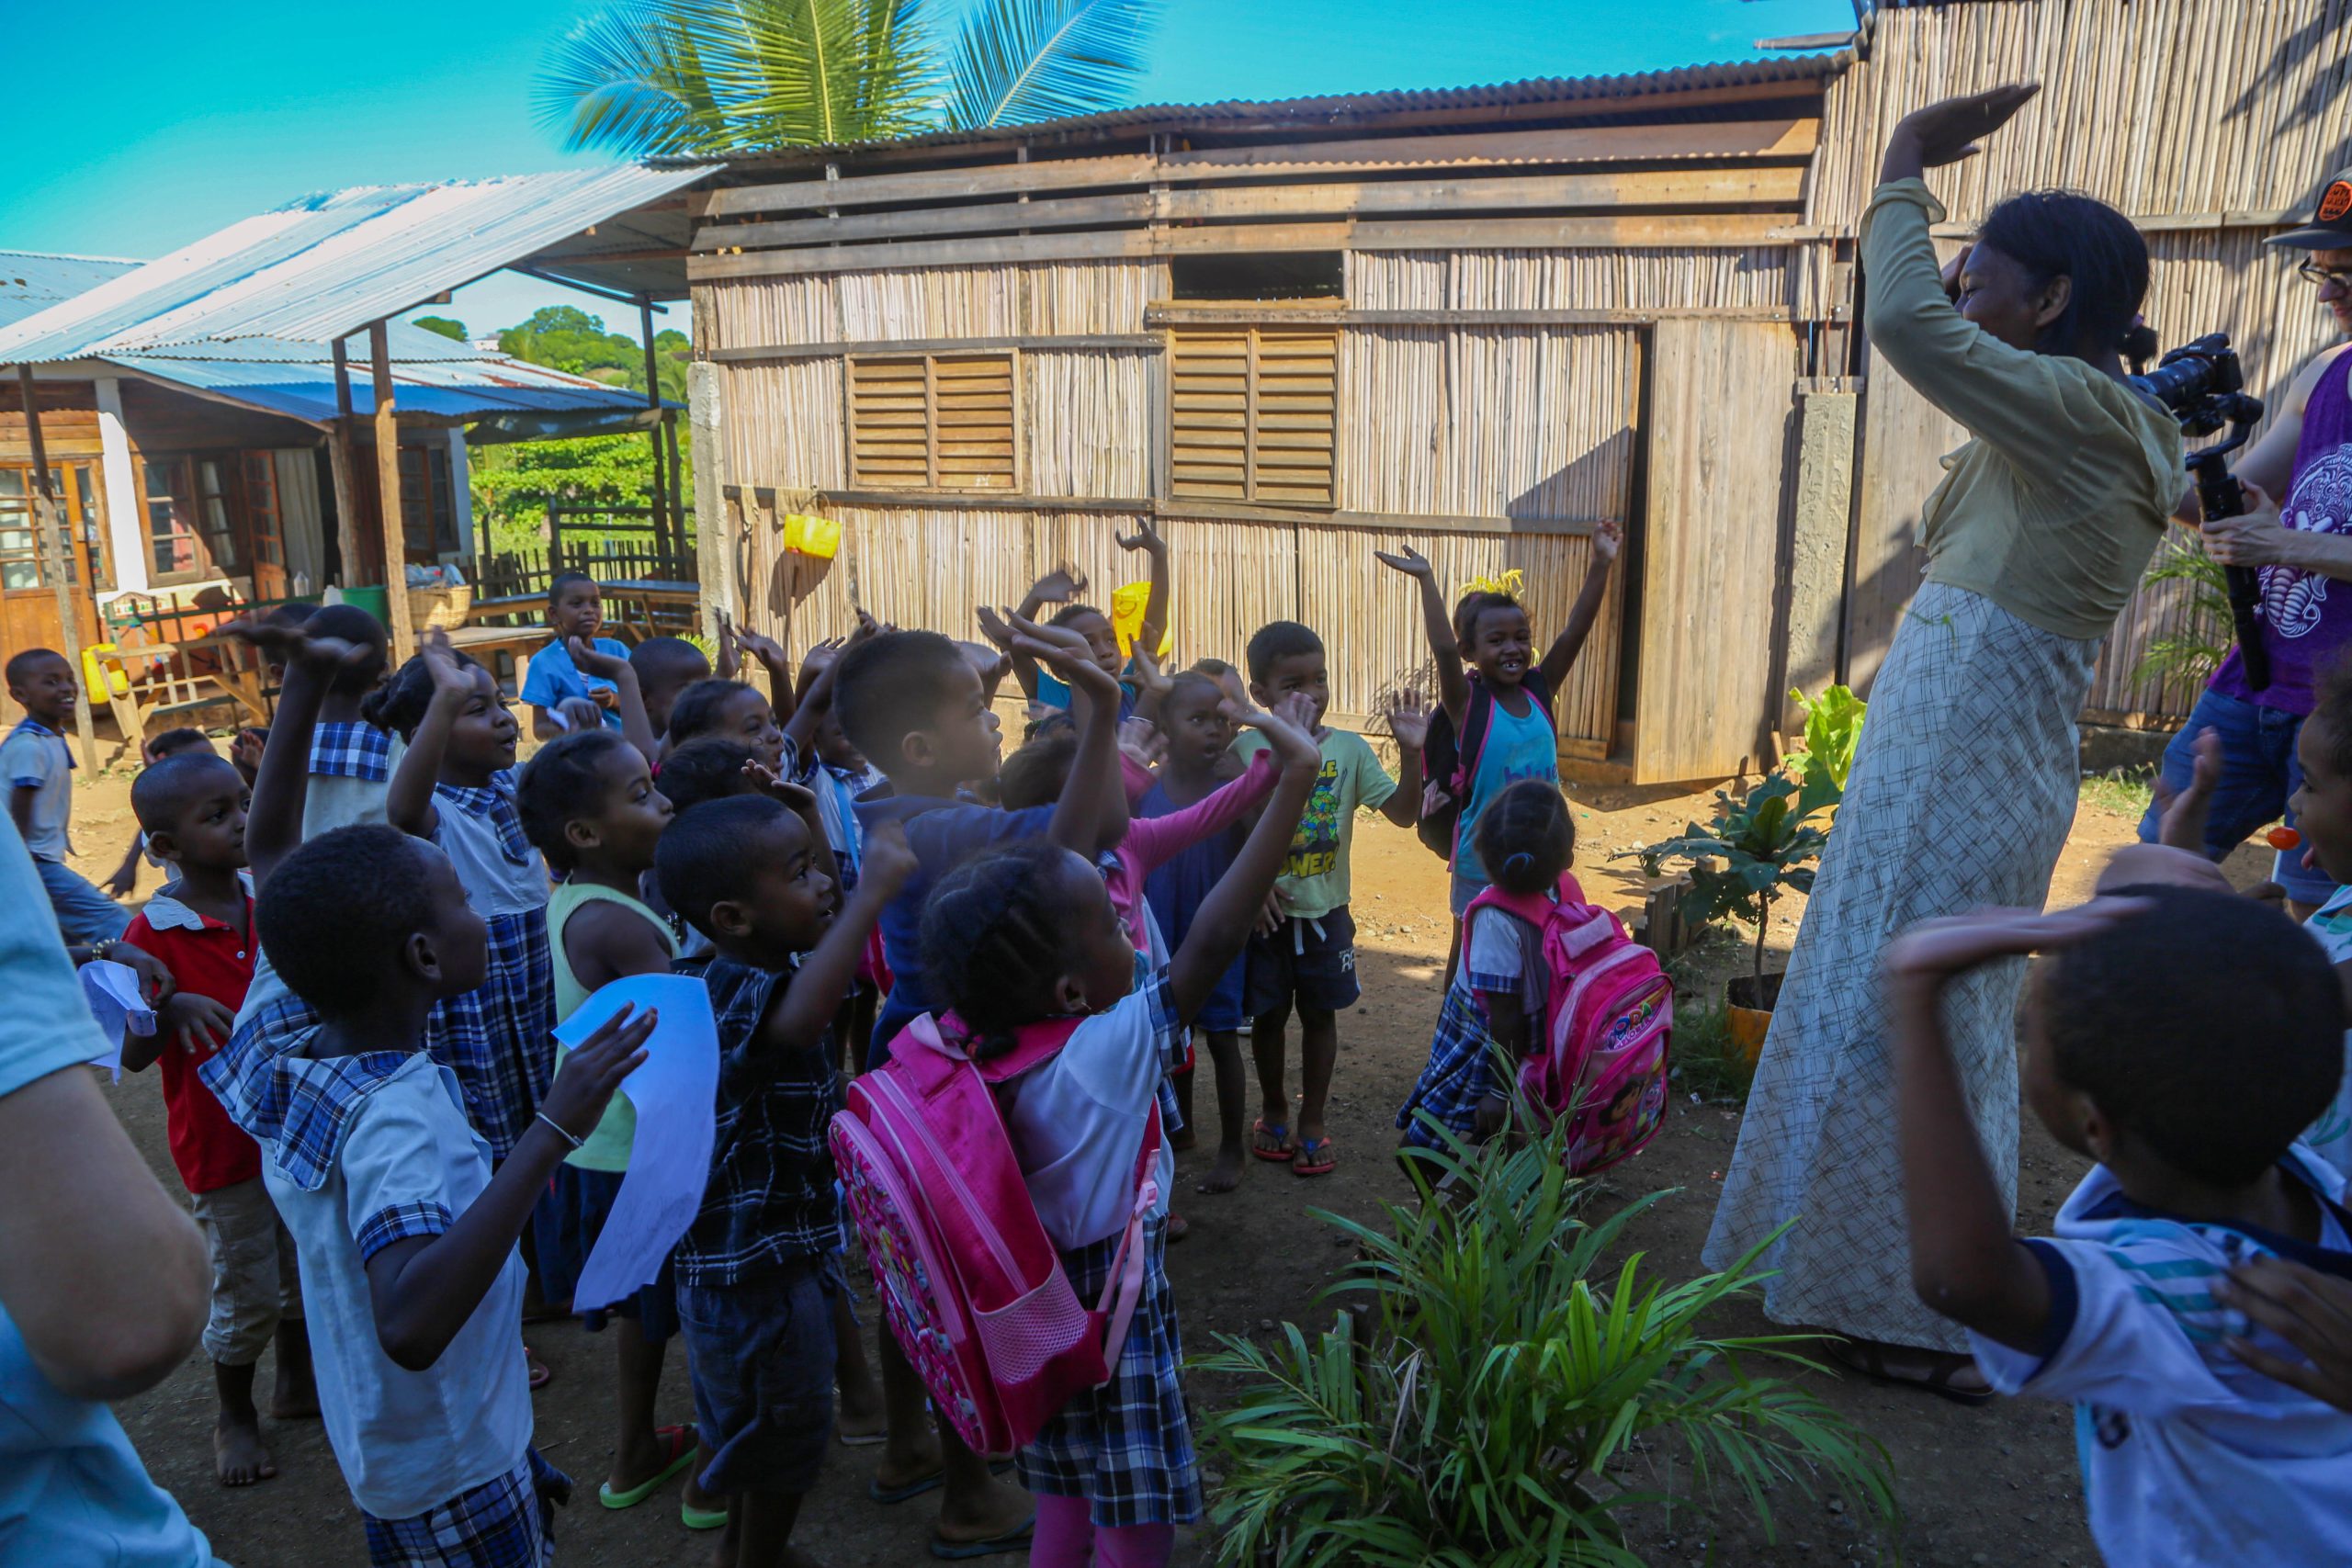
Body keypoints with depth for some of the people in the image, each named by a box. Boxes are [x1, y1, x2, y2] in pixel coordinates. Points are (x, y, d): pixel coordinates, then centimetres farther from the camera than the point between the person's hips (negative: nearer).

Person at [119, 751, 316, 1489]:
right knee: (248, 1293, 7)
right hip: (224, 1143, -5)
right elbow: (131, 1056, -16)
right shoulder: (153, 933, -17)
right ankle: (235, 1415, 30)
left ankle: (298, 1381, 40)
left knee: (305, 1268, 19)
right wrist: (168, 1009, -34)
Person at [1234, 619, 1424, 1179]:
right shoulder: (1245, 750, -10)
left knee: (1319, 1013, 12)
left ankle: (1312, 1121, 28)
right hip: (1264, 913, -1)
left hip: (1325, 912, 1)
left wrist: (1411, 753, -23)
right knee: (1268, 1014, 13)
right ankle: (1273, 1107, 36)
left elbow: (1403, 813, -9)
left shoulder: (1348, 748, -6)